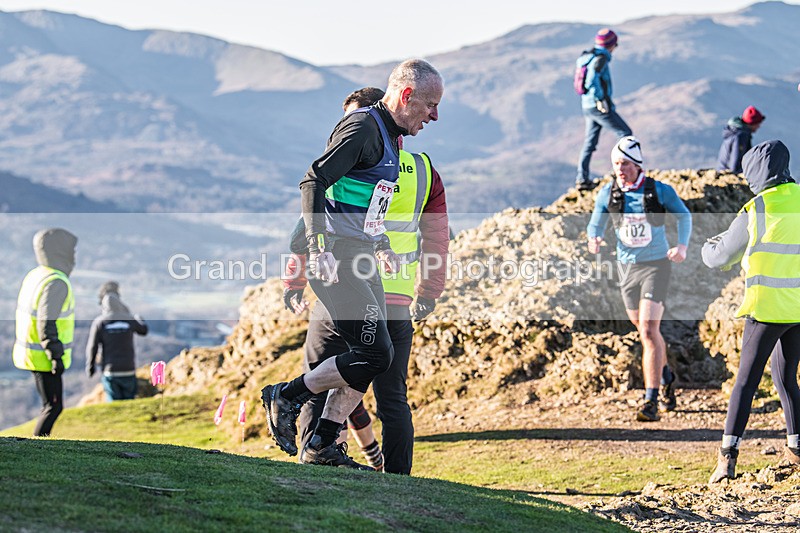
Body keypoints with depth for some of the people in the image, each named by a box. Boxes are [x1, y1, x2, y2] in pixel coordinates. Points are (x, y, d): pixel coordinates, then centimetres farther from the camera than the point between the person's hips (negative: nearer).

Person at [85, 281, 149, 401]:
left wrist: (90, 367, 10)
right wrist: (139, 319, 43)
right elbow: (144, 330, 20)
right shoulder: (129, 319, -1)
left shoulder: (99, 322, -7)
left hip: (110, 372, -1)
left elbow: (92, 347, -6)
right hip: (128, 370, 1)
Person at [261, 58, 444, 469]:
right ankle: (286, 397, 1)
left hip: (360, 259, 10)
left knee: (374, 356, 7)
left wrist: (380, 247, 32)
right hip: (336, 258, -10)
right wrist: (318, 247, -27)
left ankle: (322, 445, 12)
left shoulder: (391, 136, 18)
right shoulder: (363, 127, -13)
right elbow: (313, 181, -21)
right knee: (374, 354, -13)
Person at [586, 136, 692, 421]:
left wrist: (682, 245, -12)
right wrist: (594, 239, -22)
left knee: (649, 331, -16)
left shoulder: (660, 191, -10)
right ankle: (666, 375, 45)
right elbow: (595, 224, 2)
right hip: (627, 268, 4)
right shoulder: (608, 194, -4)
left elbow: (684, 215, 5)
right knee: (645, 330, 18)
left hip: (656, 265, -4)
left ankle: (651, 401, -14)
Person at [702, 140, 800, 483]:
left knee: (746, 380, -2)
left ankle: (728, 455, -7)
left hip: (767, 309, -5)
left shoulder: (755, 211, -10)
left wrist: (708, 248, 23)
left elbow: (720, 257, 0)